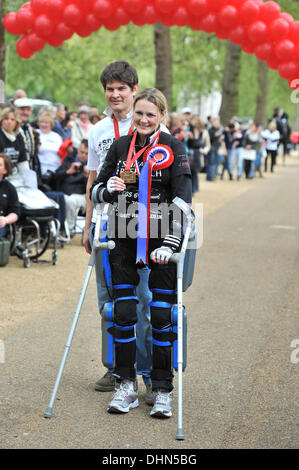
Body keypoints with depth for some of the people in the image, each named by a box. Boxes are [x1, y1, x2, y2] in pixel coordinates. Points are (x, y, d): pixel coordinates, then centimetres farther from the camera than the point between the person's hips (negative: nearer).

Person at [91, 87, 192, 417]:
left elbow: (182, 198, -12)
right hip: (124, 239, 3)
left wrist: (171, 243, -21)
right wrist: (109, 189, -14)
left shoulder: (173, 147, -4)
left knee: (161, 315, -1)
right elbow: (97, 190, 10)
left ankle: (162, 390, 10)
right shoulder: (120, 146, 7)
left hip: (161, 241, -3)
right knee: (123, 313, 1)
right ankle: (126, 387, 12)